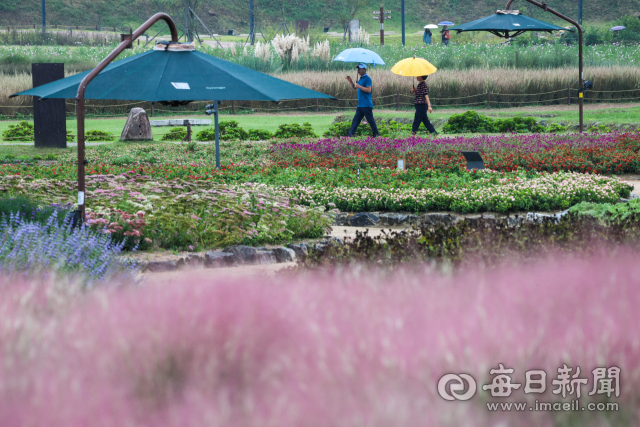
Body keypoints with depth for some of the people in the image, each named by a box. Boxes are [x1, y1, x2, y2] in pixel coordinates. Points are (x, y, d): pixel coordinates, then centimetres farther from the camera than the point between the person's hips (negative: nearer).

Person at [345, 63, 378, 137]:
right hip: (360, 105, 9)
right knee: (356, 119, 5)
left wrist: (359, 86, -21)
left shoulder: (367, 79, -11)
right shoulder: (360, 79, 16)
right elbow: (354, 87, 27)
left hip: (366, 105, -9)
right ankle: (351, 133, 3)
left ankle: (376, 134, 5)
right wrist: (350, 81, 11)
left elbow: (368, 90, -21)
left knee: (370, 120, -3)